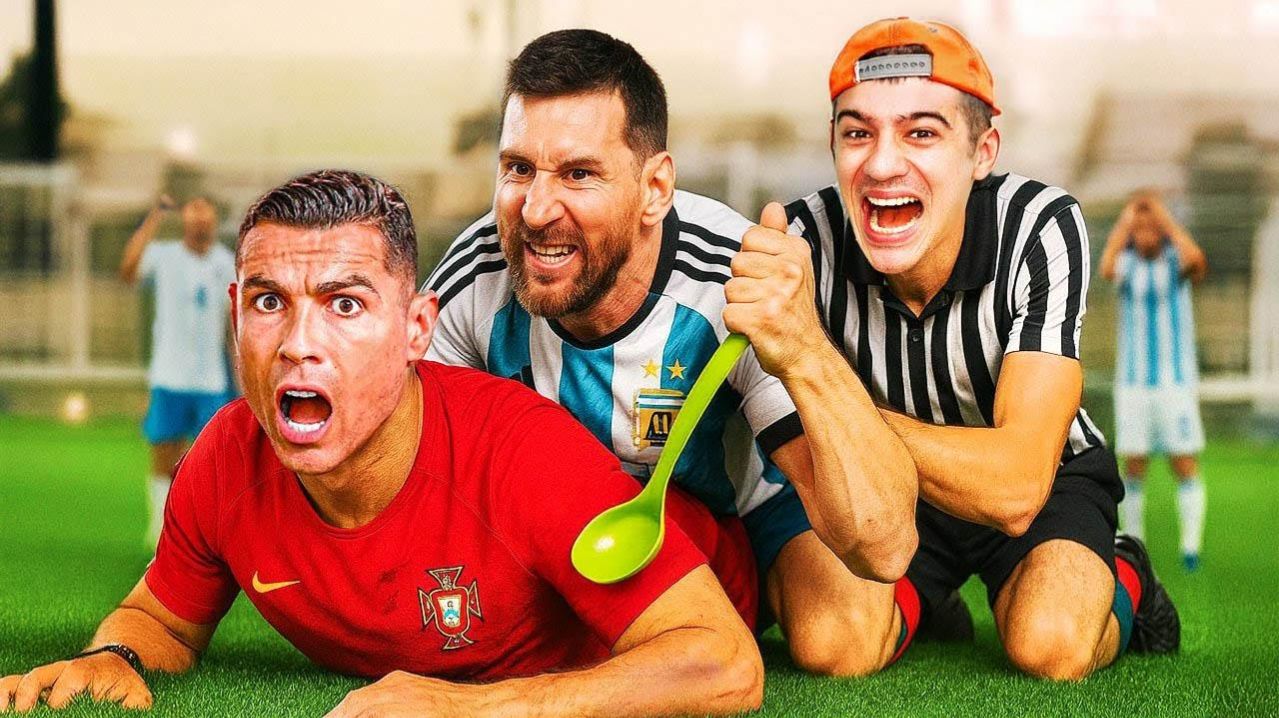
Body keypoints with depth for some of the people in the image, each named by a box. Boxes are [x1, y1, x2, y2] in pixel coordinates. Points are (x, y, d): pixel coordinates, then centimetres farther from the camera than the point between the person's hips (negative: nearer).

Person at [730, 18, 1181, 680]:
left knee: (1050, 644, -29)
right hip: (887, 491, 3)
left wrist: (816, 368, -51)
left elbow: (1016, 488, -40)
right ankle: (925, 607, 13)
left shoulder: (1042, 228, -29)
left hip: (1049, 481, -2)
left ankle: (1121, 584, 7)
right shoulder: (803, 241, -25)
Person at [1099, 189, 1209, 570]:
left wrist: (1165, 216, -19)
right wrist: (1125, 221, -17)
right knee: (1133, 467, 2)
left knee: (1185, 465, -6)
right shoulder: (1126, 262, 1)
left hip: (1177, 380, -1)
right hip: (1132, 381, 1)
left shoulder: (1176, 259, -2)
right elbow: (1106, 269, -24)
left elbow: (1197, 261, -28)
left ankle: (1191, 543, -7)